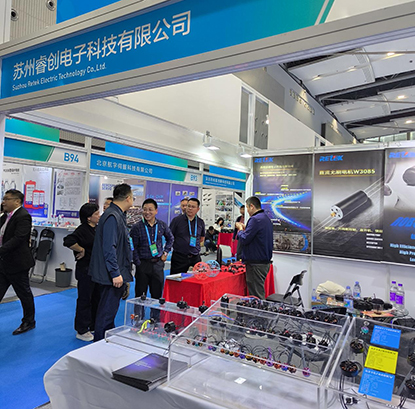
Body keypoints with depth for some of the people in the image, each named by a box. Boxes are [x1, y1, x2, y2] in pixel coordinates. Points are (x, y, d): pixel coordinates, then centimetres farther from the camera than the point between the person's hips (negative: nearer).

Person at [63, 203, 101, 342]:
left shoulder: (97, 229, 9)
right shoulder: (82, 230, -17)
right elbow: (68, 241, -31)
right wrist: (81, 250, -19)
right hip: (85, 269, -8)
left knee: (97, 298, 16)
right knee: (84, 299, 2)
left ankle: (94, 326, 30)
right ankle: (82, 331, 15)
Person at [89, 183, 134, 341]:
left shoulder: (118, 215, 13)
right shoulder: (112, 217, -20)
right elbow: (109, 247, -25)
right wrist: (115, 273, -24)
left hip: (115, 274, 11)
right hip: (112, 275, -11)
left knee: (109, 311, 21)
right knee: (106, 312, 1)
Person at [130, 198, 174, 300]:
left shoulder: (162, 225, 4)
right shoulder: (137, 227, -6)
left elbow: (170, 238, 21)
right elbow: (133, 248, -5)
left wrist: (165, 252, 12)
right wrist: (138, 264, -10)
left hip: (158, 264, 3)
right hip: (143, 264, -3)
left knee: (157, 294, 12)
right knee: (140, 295, 4)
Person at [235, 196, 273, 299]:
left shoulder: (255, 219, -17)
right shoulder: (266, 218, 14)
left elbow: (244, 240, -18)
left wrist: (240, 229, -1)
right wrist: (245, 228, 15)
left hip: (256, 264, -10)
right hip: (265, 262, 10)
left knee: (256, 294, -4)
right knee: (259, 291, 17)